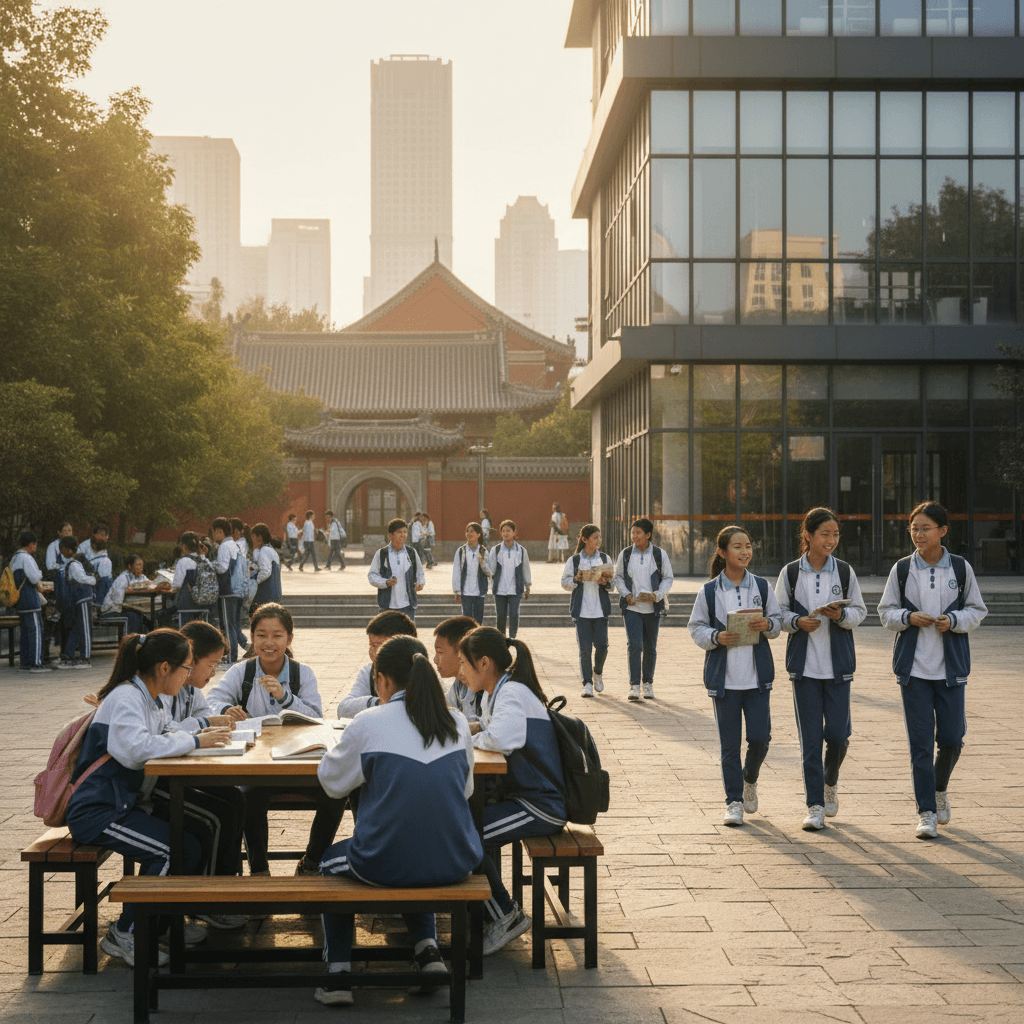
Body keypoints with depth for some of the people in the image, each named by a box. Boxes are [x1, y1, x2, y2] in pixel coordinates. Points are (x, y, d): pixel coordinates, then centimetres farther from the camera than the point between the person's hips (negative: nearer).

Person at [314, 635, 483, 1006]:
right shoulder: (457, 723, 2)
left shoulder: (369, 724, -9)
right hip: (453, 864, 4)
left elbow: (331, 783, 6)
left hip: (385, 865, -4)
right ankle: (427, 948, 23)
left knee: (332, 860, 30)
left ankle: (338, 974, 23)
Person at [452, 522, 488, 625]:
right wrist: (457, 591, -1)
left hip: (479, 591, 1)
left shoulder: (483, 551, 4)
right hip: (465, 591, -1)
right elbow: (456, 572, 1)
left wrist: (482, 561, -14)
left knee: (478, 618, 5)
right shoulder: (461, 551, 1)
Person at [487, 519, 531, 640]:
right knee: (501, 615, 5)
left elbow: (526, 570, 12)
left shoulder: (521, 551, 3)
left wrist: (527, 587, 16)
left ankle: (512, 637, -1)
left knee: (514, 614, -11)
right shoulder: (495, 550, 1)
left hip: (515, 589, -1)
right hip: (500, 589, 1)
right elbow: (491, 571, -4)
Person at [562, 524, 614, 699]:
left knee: (602, 645, -4)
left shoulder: (605, 559, 8)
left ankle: (598, 673, 26)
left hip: (600, 610, 1)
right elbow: (564, 583, 3)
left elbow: (614, 582, 9)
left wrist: (606, 583, -12)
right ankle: (587, 684, 3)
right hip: (581, 610, -1)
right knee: (585, 648, -5)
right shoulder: (574, 560, 4)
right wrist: (576, 579, -16)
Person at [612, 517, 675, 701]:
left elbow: (668, 578, 6)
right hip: (631, 607, -1)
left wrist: (657, 594, -11)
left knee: (650, 647, 9)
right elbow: (617, 577, 10)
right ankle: (634, 686, -10)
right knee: (634, 645, -12)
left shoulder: (660, 554, 0)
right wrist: (626, 594, -7)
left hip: (652, 608, 1)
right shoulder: (625, 554, 2)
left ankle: (648, 683, 25)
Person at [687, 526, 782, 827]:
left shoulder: (762, 586, 5)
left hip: (757, 675, 1)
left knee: (760, 737, -2)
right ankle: (734, 801, 12)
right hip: (723, 676, -1)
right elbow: (696, 628, 3)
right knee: (729, 743, 2)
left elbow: (778, 623, 10)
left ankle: (750, 780, 28)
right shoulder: (708, 592, -1)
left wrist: (767, 625, -13)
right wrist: (716, 637, -16)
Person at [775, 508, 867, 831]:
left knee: (838, 734, 0)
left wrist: (841, 615, -14)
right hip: (804, 664, -1)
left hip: (838, 664, 1)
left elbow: (859, 611, 6)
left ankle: (831, 781, 31)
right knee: (810, 738, 0)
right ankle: (815, 807, 8)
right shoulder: (790, 573, 0)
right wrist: (798, 622, -14)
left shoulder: (844, 571, 2)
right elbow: (778, 613, 5)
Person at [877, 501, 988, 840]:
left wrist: (953, 620, -11)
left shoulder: (960, 568, 2)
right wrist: (908, 617, -12)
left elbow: (977, 610, 8)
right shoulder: (901, 569, 2)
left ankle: (940, 789, 32)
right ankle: (927, 813, 6)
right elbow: (886, 612, 7)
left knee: (951, 738, 1)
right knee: (920, 742, -2)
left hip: (951, 666, 0)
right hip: (913, 666, 0)